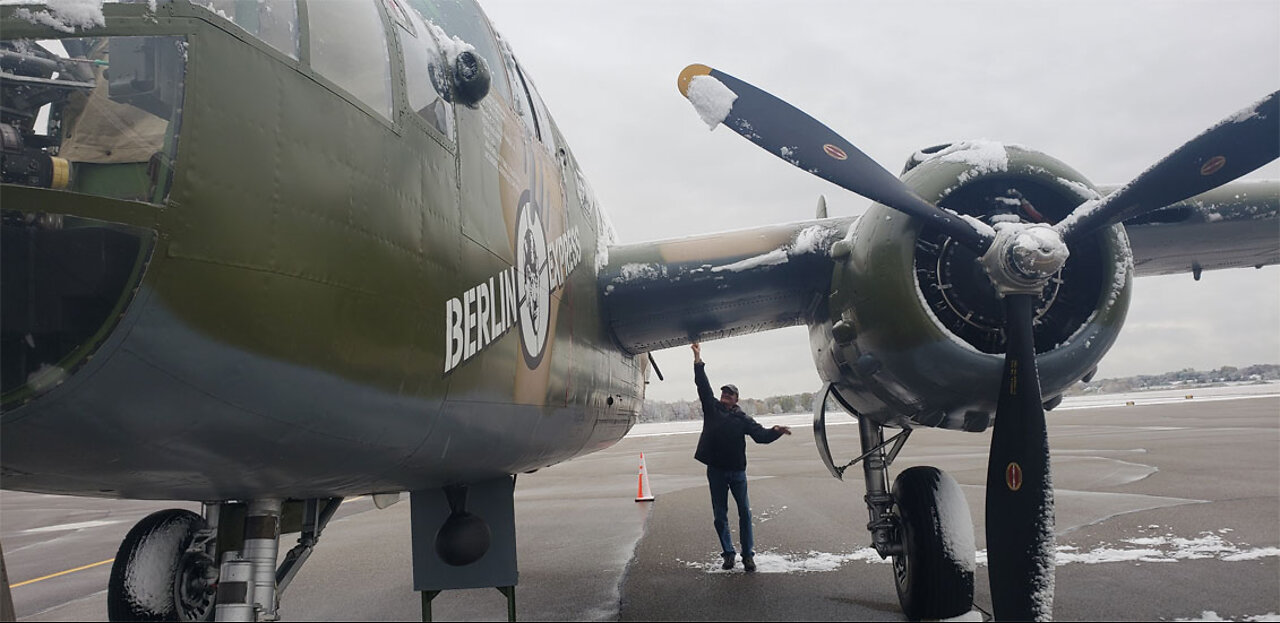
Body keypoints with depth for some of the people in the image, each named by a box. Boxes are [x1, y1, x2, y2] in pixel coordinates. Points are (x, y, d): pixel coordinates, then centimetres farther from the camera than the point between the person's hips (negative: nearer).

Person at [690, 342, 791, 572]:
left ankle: (748, 555, 8)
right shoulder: (712, 408, 6)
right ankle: (728, 553, 15)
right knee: (720, 515, 5)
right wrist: (698, 360, -8)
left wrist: (775, 431, -20)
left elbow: (760, 435, 0)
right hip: (716, 469, 0)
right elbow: (703, 385, 0)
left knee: (744, 512, 1)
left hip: (737, 470, 0)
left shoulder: (742, 418, 7)